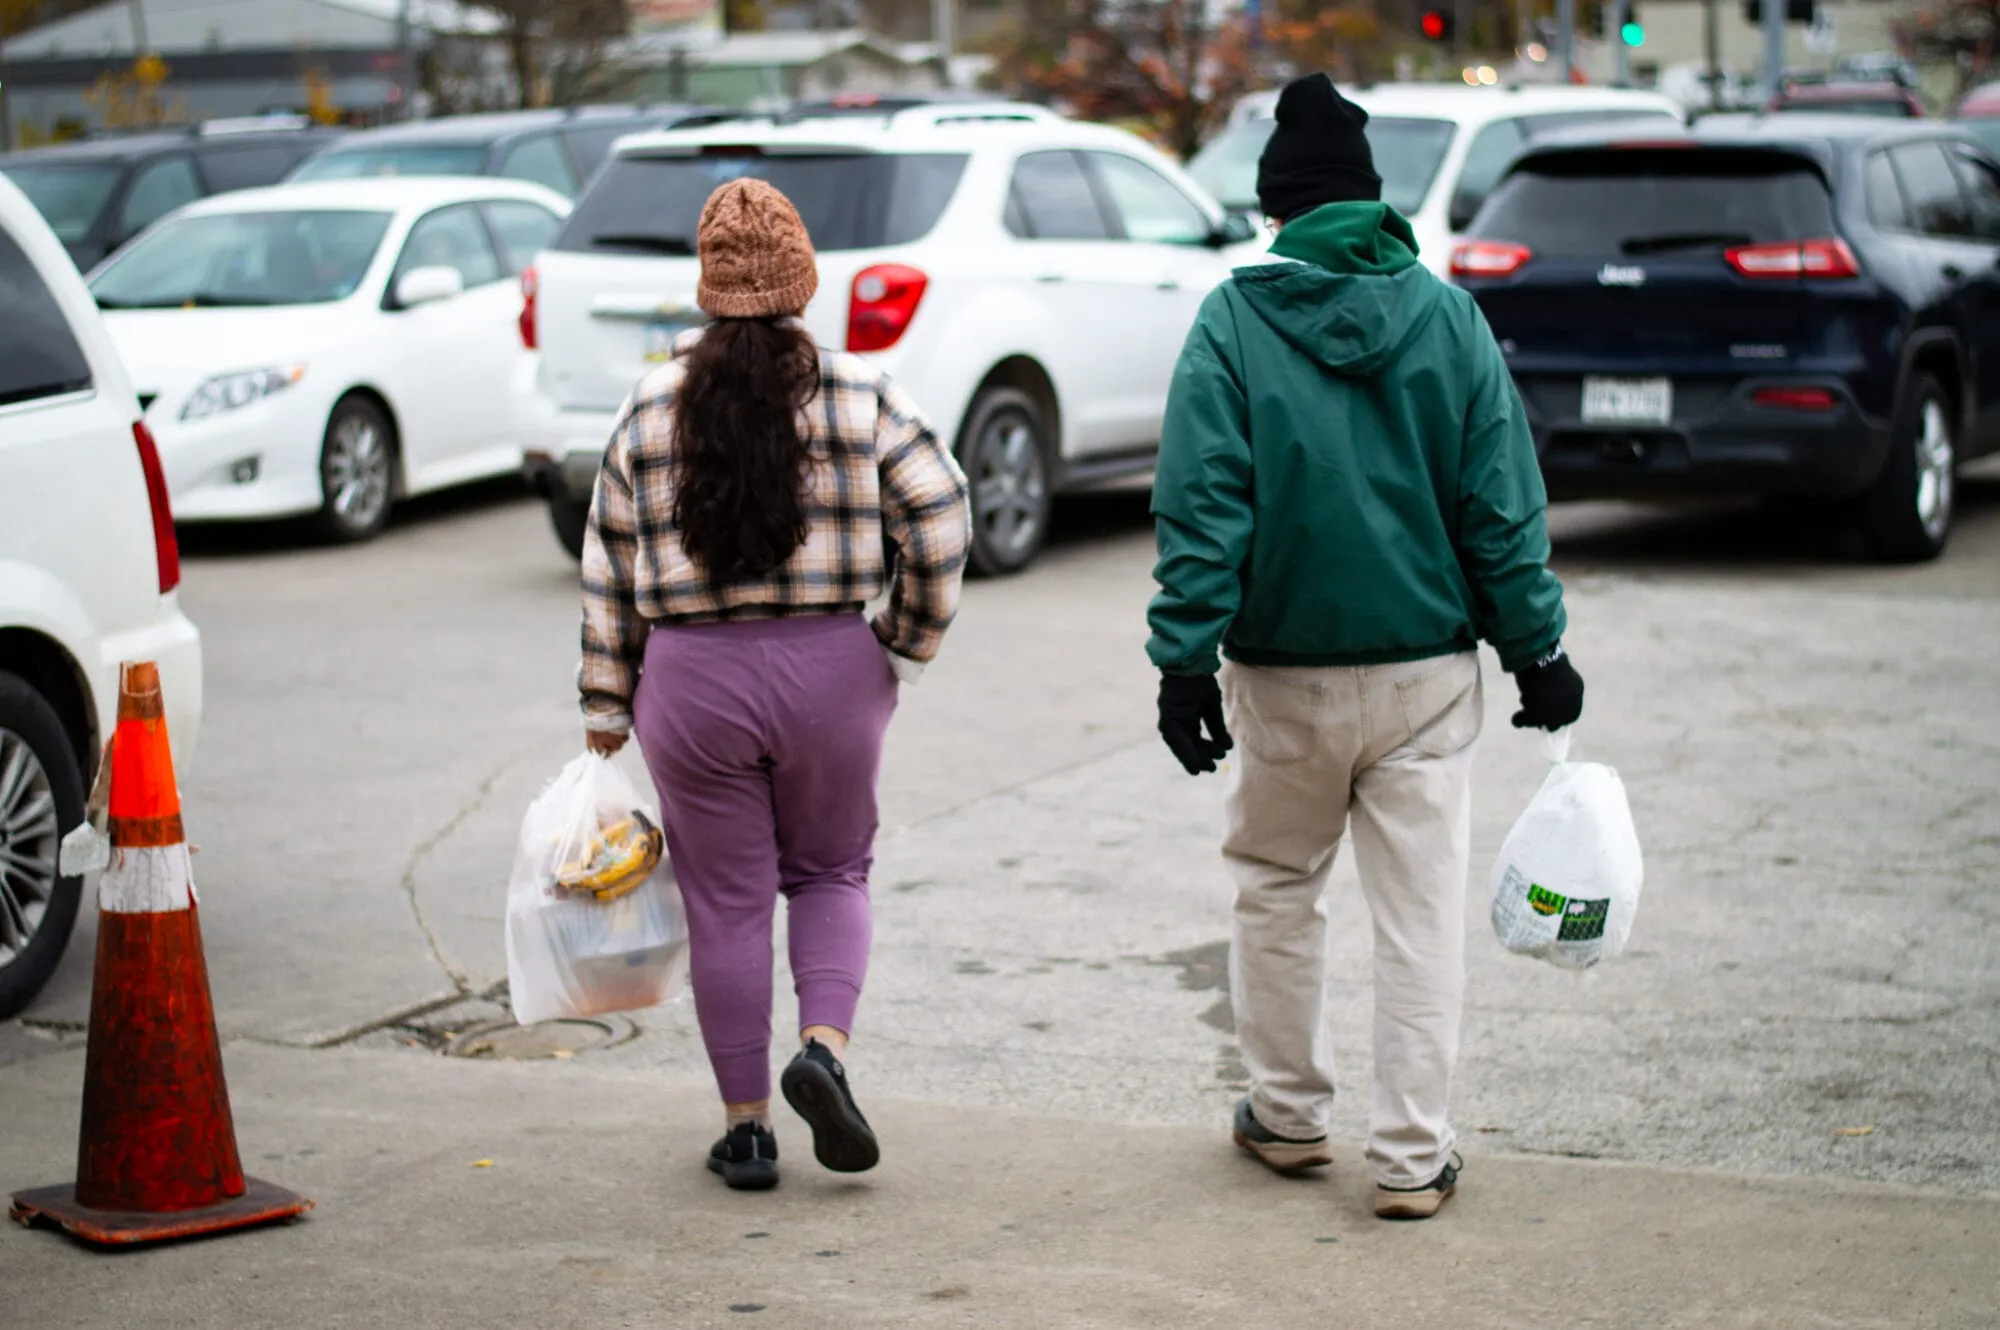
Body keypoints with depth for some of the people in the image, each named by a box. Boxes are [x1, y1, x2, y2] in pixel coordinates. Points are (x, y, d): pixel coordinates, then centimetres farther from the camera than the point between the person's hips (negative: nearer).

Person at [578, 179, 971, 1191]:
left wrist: (606, 706, 11)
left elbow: (611, 569, 4)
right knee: (832, 871, 18)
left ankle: (745, 1125, 14)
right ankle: (824, 1043, -5)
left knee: (726, 900, 9)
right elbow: (941, 521, -7)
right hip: (831, 667, 0)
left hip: (692, 678, 0)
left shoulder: (649, 409, 2)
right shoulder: (861, 395, -3)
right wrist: (906, 643, 6)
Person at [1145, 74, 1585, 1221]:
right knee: (1423, 912, 3)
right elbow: (1502, 501, 1)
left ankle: (1290, 1114, 29)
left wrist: (1187, 657, -8)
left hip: (1285, 671, 0)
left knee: (1277, 890, 18)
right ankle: (1414, 1157, 5)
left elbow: (1203, 504, -10)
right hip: (1427, 665, 1)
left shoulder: (1233, 322, -4)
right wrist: (1537, 648, 7)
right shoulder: (1446, 315, 0)